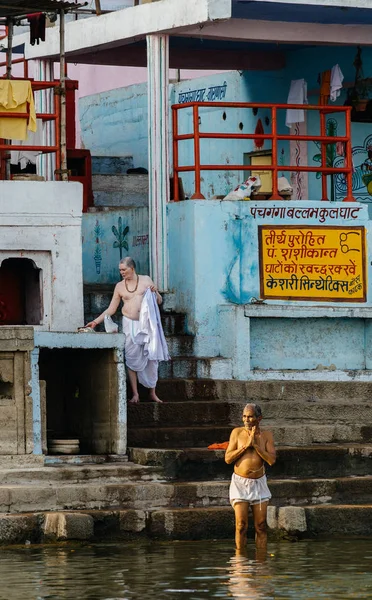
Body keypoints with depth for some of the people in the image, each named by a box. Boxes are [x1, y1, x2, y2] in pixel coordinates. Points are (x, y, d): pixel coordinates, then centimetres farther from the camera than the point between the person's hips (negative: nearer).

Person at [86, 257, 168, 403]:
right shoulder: (120, 286, 8)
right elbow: (111, 309, 10)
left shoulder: (146, 280, 5)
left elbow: (159, 301, 10)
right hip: (130, 324, 1)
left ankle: (153, 393, 8)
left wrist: (155, 292, -10)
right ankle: (135, 394, -5)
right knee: (132, 359, -7)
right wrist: (96, 321, 3)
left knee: (151, 358, 0)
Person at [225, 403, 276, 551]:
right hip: (240, 482, -1)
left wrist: (256, 445, -15)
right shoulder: (237, 432, -1)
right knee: (241, 526, -6)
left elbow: (272, 460, -9)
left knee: (261, 526, 1)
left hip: (259, 483, 1)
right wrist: (246, 445, -14)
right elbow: (228, 458, -6)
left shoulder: (266, 435, 1)